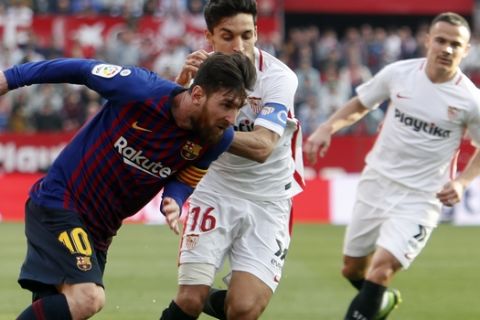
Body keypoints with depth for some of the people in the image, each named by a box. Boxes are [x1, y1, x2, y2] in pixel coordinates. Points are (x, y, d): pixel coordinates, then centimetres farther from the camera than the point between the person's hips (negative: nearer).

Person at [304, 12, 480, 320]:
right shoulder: (398, 73, -5)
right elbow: (360, 104, 12)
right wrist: (327, 127, -5)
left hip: (419, 199, -4)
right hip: (376, 184, 4)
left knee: (381, 269, -23)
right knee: (353, 269, 16)